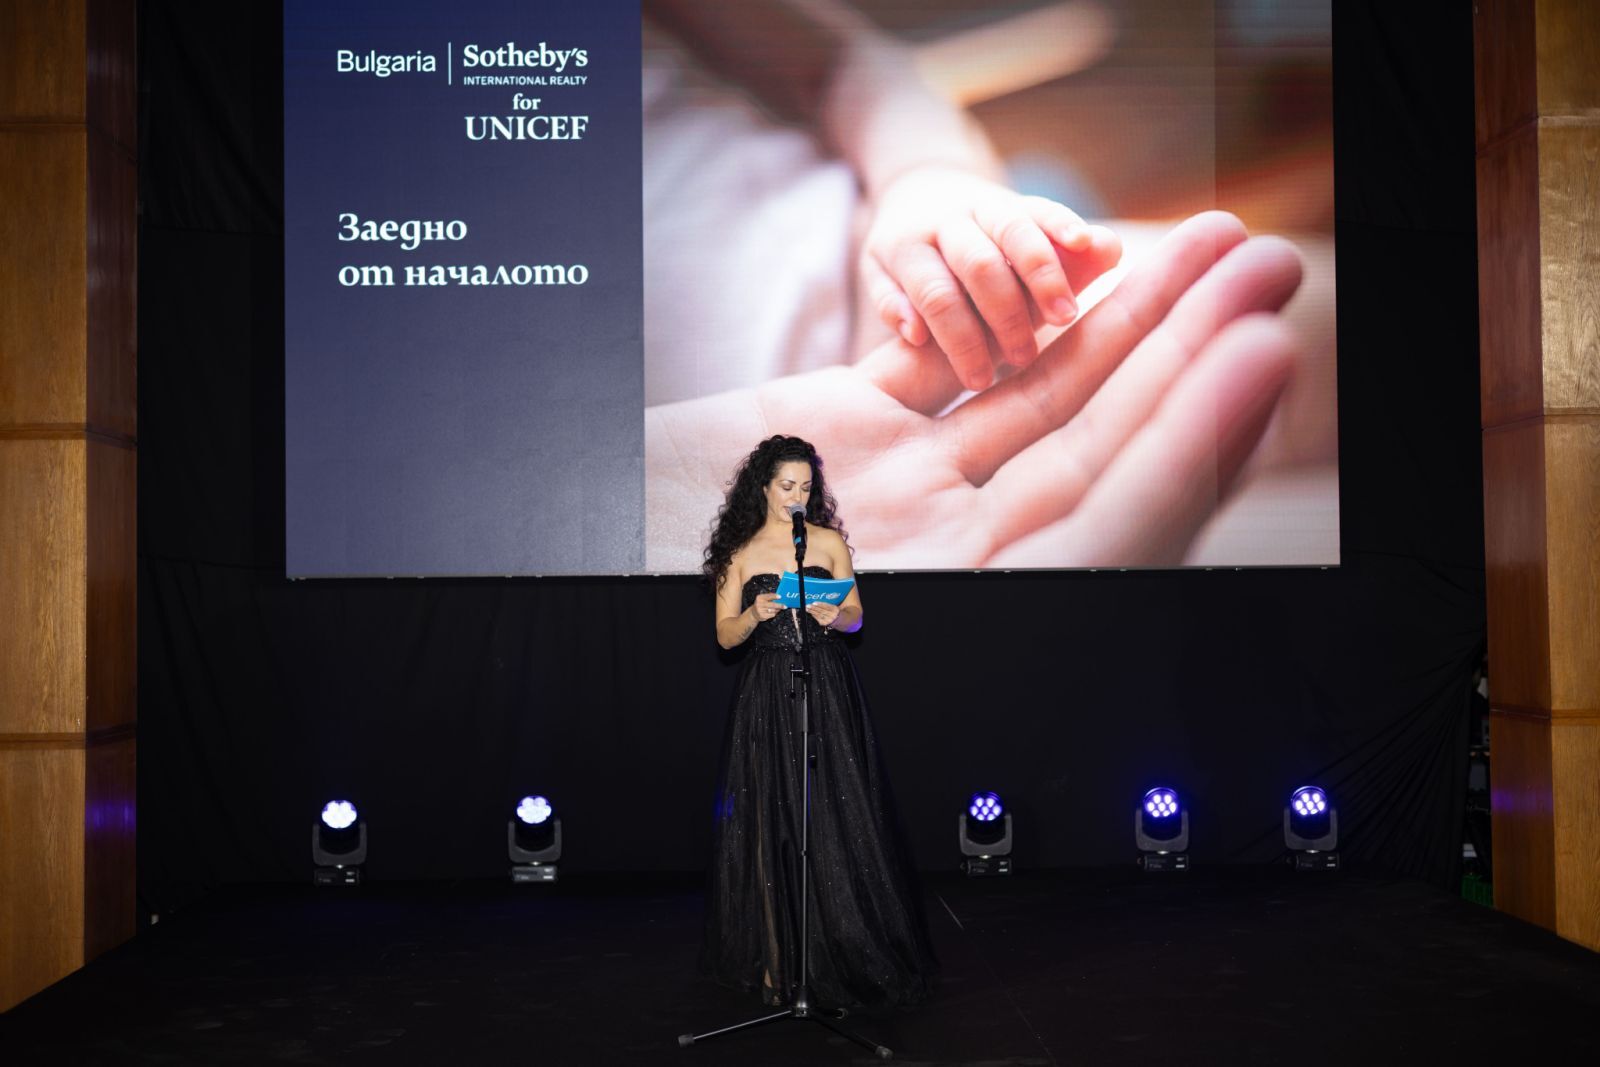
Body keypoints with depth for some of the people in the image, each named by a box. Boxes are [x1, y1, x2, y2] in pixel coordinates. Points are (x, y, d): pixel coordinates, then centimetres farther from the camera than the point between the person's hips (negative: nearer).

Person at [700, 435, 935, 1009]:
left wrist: (836, 616, -13)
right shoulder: (739, 553, 6)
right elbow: (725, 635, 4)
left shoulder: (829, 542, 7)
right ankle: (776, 959, 8)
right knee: (771, 826, 0)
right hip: (767, 699, 0)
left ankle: (845, 954, 10)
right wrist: (754, 614, -16)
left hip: (828, 689, 1)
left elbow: (856, 616, 9)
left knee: (838, 822, -1)